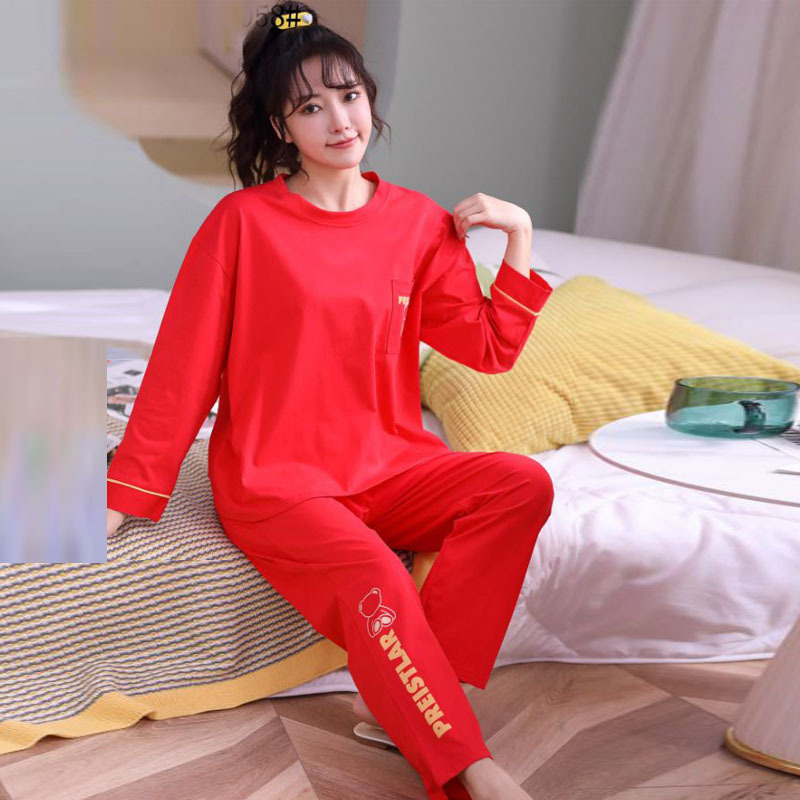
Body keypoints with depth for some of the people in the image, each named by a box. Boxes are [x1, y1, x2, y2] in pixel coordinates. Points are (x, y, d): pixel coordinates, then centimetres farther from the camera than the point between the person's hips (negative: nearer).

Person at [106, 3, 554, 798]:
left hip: (386, 466, 5)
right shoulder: (243, 222, -6)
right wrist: (128, 494, -4)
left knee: (523, 486, -20)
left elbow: (492, 350, 8)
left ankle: (394, 699, -22)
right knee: (374, 580, -32)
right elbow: (183, 366, -4)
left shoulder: (420, 224, 6)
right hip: (272, 478, -5)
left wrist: (518, 235, 0)